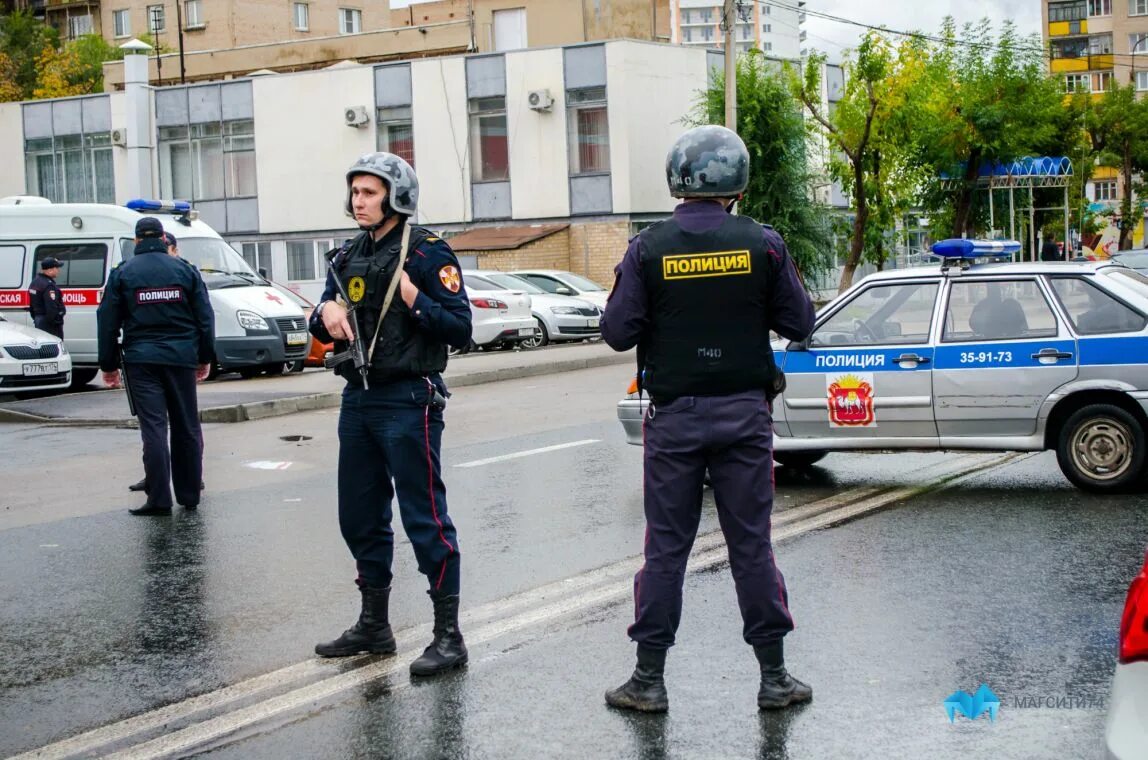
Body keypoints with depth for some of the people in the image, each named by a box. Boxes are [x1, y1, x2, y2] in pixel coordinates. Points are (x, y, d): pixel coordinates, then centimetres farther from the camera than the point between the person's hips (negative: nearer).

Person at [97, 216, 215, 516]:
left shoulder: (122, 273, 2)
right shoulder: (185, 270, 5)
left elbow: (107, 322, 1)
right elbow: (205, 317, 6)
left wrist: (109, 365, 7)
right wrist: (205, 358, 14)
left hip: (141, 360, -1)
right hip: (181, 357, 2)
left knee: (153, 427, -4)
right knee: (186, 427, 10)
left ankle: (159, 499, -10)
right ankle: (189, 495, 15)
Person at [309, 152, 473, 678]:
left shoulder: (426, 254, -9)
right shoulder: (349, 256, 14)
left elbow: (460, 329, -13)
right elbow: (324, 325, 19)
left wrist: (412, 297, -22)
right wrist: (326, 311, -2)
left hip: (408, 401, -8)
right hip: (358, 399, 8)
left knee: (424, 517, -5)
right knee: (360, 517, 14)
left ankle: (449, 635, 2)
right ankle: (373, 625, 28)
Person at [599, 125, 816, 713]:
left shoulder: (648, 249, -6)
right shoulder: (762, 244, -4)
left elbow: (618, 332, -6)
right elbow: (800, 324, 1)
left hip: (674, 415, 0)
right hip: (745, 411, 1)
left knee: (665, 547, 6)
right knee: (752, 544, 7)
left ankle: (649, 679, 10)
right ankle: (774, 676, 13)